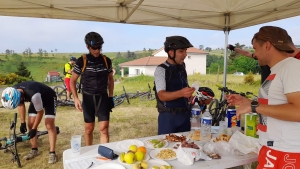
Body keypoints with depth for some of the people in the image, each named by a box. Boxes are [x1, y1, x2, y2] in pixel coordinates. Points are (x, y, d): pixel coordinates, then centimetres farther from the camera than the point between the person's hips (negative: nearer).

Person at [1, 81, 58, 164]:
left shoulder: (33, 95, -44)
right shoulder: (14, 93, -23)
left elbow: (40, 112, -28)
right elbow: (21, 105, -1)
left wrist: (34, 129, -18)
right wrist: (23, 122, 0)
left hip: (49, 98, -7)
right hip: (36, 99, 7)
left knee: (49, 125, -14)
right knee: (30, 124, 2)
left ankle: (52, 153, -8)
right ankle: (34, 150, 18)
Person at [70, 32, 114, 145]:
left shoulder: (106, 61, -2)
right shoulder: (81, 61, -8)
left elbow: (110, 79, 11)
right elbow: (73, 80, 0)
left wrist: (111, 97, 8)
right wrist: (76, 98, -12)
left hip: (103, 98, 1)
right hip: (88, 98, -1)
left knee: (104, 128, -6)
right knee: (89, 129, 11)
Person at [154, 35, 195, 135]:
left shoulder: (182, 68, 9)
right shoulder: (161, 70, -12)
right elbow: (162, 95, -22)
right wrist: (181, 93, -36)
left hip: (184, 114, 6)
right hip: (168, 116, -6)